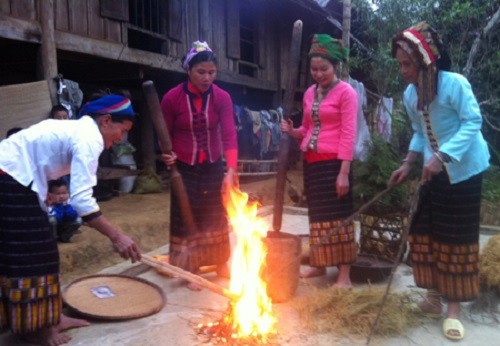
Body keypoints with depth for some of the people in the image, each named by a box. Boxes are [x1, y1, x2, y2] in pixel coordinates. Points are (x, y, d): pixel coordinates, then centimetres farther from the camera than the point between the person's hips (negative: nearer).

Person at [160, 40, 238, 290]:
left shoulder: (222, 98, -10)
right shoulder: (172, 98, -13)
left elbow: (229, 135, -19)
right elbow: (166, 135, 0)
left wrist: (230, 171, -31)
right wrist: (167, 155, -20)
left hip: (213, 167, 2)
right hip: (184, 168, -2)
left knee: (216, 216, 13)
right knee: (186, 218, 3)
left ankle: (221, 265, 31)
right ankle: (189, 271, 18)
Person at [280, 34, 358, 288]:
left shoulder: (346, 92, -6)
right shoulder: (309, 93, 14)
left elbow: (348, 135, -12)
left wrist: (344, 172, -17)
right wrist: (292, 130, -1)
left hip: (333, 163, -6)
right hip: (311, 162, 7)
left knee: (337, 217, -2)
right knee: (317, 216, 14)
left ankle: (344, 275, 6)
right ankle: (319, 265, 28)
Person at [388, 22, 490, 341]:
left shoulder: (455, 84, -19)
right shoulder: (410, 95, 1)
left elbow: (472, 123, -21)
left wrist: (441, 157, -30)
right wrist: (408, 163, -1)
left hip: (463, 170, -6)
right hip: (436, 171, 6)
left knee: (457, 237, -1)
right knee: (426, 232, 8)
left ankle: (454, 308, 10)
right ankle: (434, 296, 24)